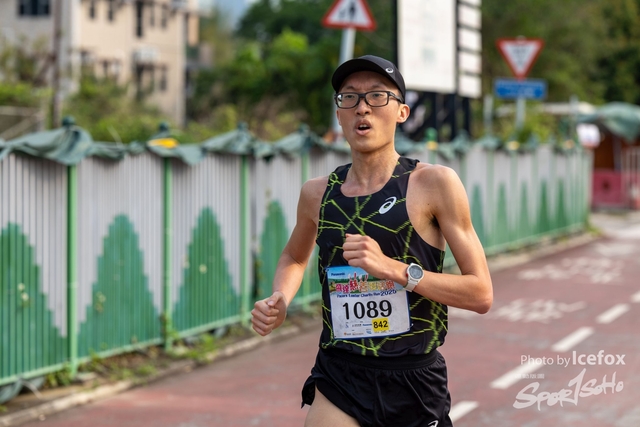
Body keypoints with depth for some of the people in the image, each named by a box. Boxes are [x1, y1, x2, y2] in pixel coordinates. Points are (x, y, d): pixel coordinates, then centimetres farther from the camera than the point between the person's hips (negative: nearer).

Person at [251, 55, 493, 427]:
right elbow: (295, 258, 26)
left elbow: (481, 294, -9)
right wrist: (279, 302, 5)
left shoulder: (435, 184, -7)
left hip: (415, 382, -2)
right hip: (338, 381, 2)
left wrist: (395, 269, -21)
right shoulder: (318, 193, 5)